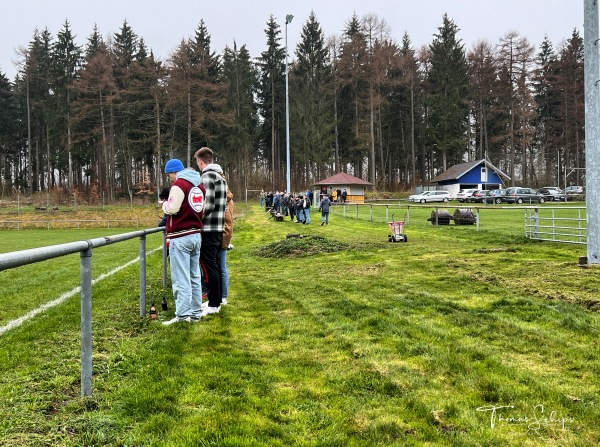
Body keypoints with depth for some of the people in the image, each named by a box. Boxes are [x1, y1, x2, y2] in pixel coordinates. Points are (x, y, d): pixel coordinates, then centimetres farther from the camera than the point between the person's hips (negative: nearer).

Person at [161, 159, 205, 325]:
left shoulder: (179, 184, -10)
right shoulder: (199, 185, 16)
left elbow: (171, 209, -16)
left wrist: (164, 203, 3)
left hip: (180, 237, -8)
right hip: (196, 235, 8)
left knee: (181, 278, -7)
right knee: (195, 277, 11)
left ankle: (182, 315, -8)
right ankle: (195, 312, 15)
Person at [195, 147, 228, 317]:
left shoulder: (207, 177, -14)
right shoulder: (220, 177, 15)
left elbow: (208, 205, -21)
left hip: (208, 230, -9)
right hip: (218, 229, 9)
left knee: (209, 268, -4)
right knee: (216, 266, 13)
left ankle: (213, 305, 0)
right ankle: (217, 301, 19)